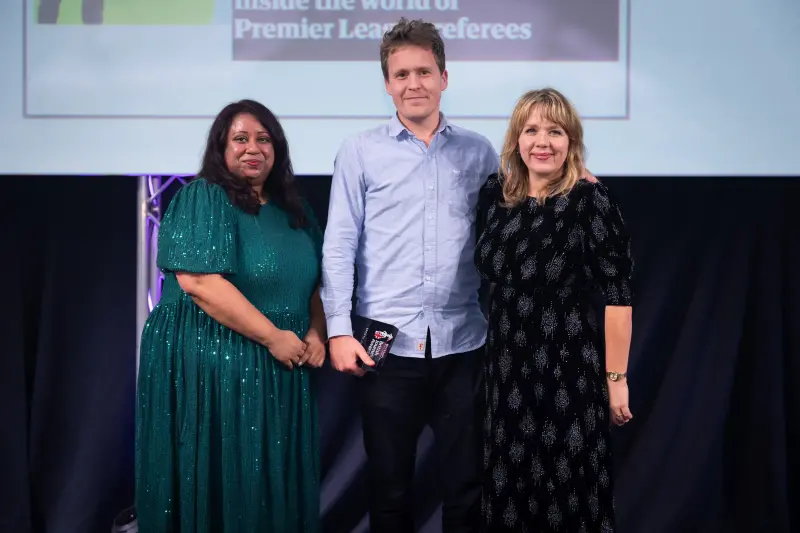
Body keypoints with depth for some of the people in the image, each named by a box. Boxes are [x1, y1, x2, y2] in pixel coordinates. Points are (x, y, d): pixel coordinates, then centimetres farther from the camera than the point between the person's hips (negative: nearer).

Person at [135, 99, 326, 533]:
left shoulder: (293, 209, 11)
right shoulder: (201, 199, -10)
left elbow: (314, 280, 16)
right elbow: (199, 283, -21)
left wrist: (316, 333, -4)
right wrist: (273, 336, -18)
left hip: (280, 368, 7)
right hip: (211, 361, -6)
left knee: (274, 480, 13)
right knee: (220, 480, 3)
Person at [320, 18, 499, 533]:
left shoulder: (479, 152, 8)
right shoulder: (360, 151, 2)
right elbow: (339, 245, -1)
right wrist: (339, 329, -7)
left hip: (463, 342, 1)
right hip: (387, 342, -1)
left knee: (466, 484, 10)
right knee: (389, 485, 10)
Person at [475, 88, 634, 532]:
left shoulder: (591, 201, -13)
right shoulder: (495, 195, 3)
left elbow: (618, 297, -13)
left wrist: (616, 378, -13)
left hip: (570, 371, -5)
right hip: (506, 369, 5)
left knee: (567, 494, 7)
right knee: (508, 490, 15)